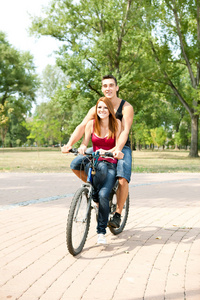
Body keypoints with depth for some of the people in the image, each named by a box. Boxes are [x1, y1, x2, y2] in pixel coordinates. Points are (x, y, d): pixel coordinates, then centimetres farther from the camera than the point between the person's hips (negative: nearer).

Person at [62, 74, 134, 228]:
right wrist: (70, 144, -29)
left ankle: (117, 214, -6)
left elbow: (125, 130, -24)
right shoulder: (96, 109, 0)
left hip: (121, 148, -4)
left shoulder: (126, 107, -10)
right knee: (76, 165, -13)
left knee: (123, 180, -27)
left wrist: (118, 149, -42)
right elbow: (82, 126, -12)